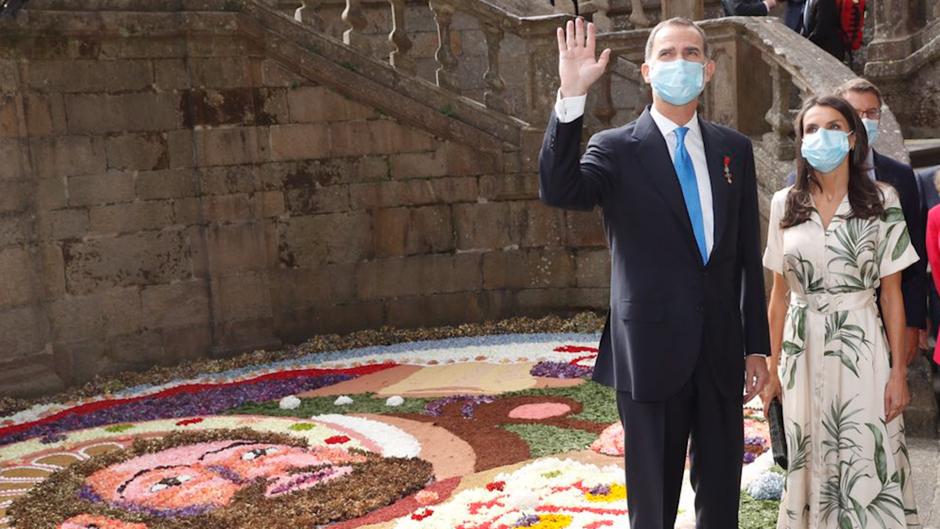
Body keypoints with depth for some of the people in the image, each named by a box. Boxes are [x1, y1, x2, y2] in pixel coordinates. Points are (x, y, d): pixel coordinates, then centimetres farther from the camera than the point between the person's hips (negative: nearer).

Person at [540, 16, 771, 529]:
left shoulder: (734, 149, 7)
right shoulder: (616, 149, -4)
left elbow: (749, 252, 9)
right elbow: (558, 192, -24)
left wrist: (756, 345, 8)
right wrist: (571, 97, -32)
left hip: (722, 352, 4)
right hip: (652, 351, -3)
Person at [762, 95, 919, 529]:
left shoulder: (881, 201, -2)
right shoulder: (785, 204, 3)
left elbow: (892, 294, -1)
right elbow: (780, 293, 8)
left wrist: (899, 371, -6)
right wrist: (773, 367, 7)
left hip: (860, 347, -2)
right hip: (803, 349, 2)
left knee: (868, 467, 0)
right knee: (808, 465, 12)